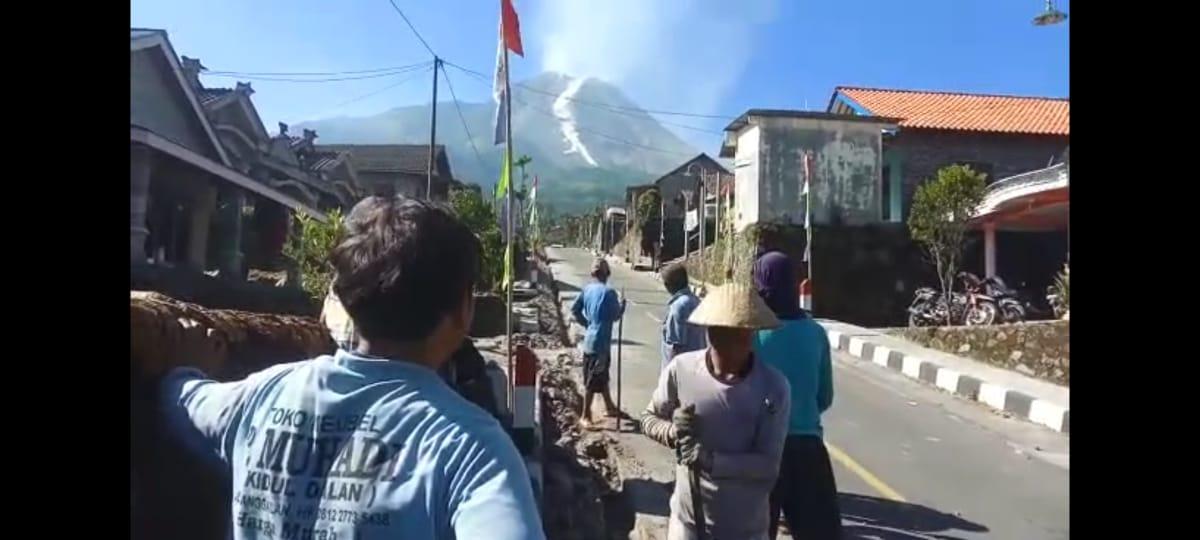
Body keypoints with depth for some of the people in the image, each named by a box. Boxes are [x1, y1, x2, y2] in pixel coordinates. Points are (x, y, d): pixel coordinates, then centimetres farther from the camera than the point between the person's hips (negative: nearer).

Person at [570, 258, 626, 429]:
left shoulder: (587, 289, 4)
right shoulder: (609, 292, -17)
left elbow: (574, 309, 6)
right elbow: (615, 316, -13)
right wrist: (622, 305, 5)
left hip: (589, 340, 8)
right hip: (600, 342, -8)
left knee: (602, 376, 20)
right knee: (593, 380, 0)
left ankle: (609, 408, 34)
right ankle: (585, 416, 6)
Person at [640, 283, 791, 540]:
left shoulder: (773, 386, -17)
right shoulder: (681, 370, -14)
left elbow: (768, 465, -17)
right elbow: (649, 418, 1)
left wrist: (710, 459, -31)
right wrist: (672, 431, -21)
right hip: (689, 518, 1)